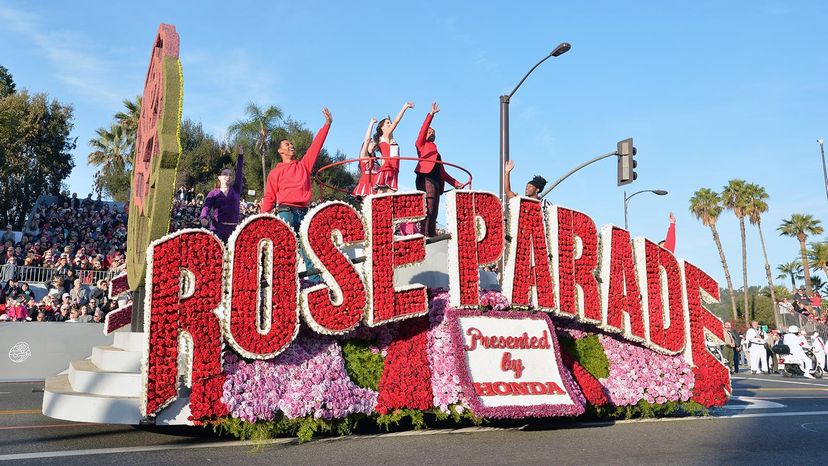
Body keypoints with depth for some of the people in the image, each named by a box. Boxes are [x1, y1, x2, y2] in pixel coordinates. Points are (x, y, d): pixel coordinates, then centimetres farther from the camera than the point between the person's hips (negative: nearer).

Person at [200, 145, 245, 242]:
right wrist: (203, 218, -26)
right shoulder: (214, 193, 9)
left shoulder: (236, 190, 13)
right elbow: (206, 207, -5)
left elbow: (239, 173, 4)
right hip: (217, 228, -2)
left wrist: (240, 155, -1)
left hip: (233, 228, 2)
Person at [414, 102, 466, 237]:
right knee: (428, 210, -19)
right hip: (426, 179, -8)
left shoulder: (435, 151, 32)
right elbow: (423, 129, -1)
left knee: (433, 213, 1)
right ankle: (424, 235, -25)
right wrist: (431, 114, -6)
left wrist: (456, 183, 19)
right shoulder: (422, 145, 16)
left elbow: (442, 173, 26)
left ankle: (432, 236, -2)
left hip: (436, 182, 8)